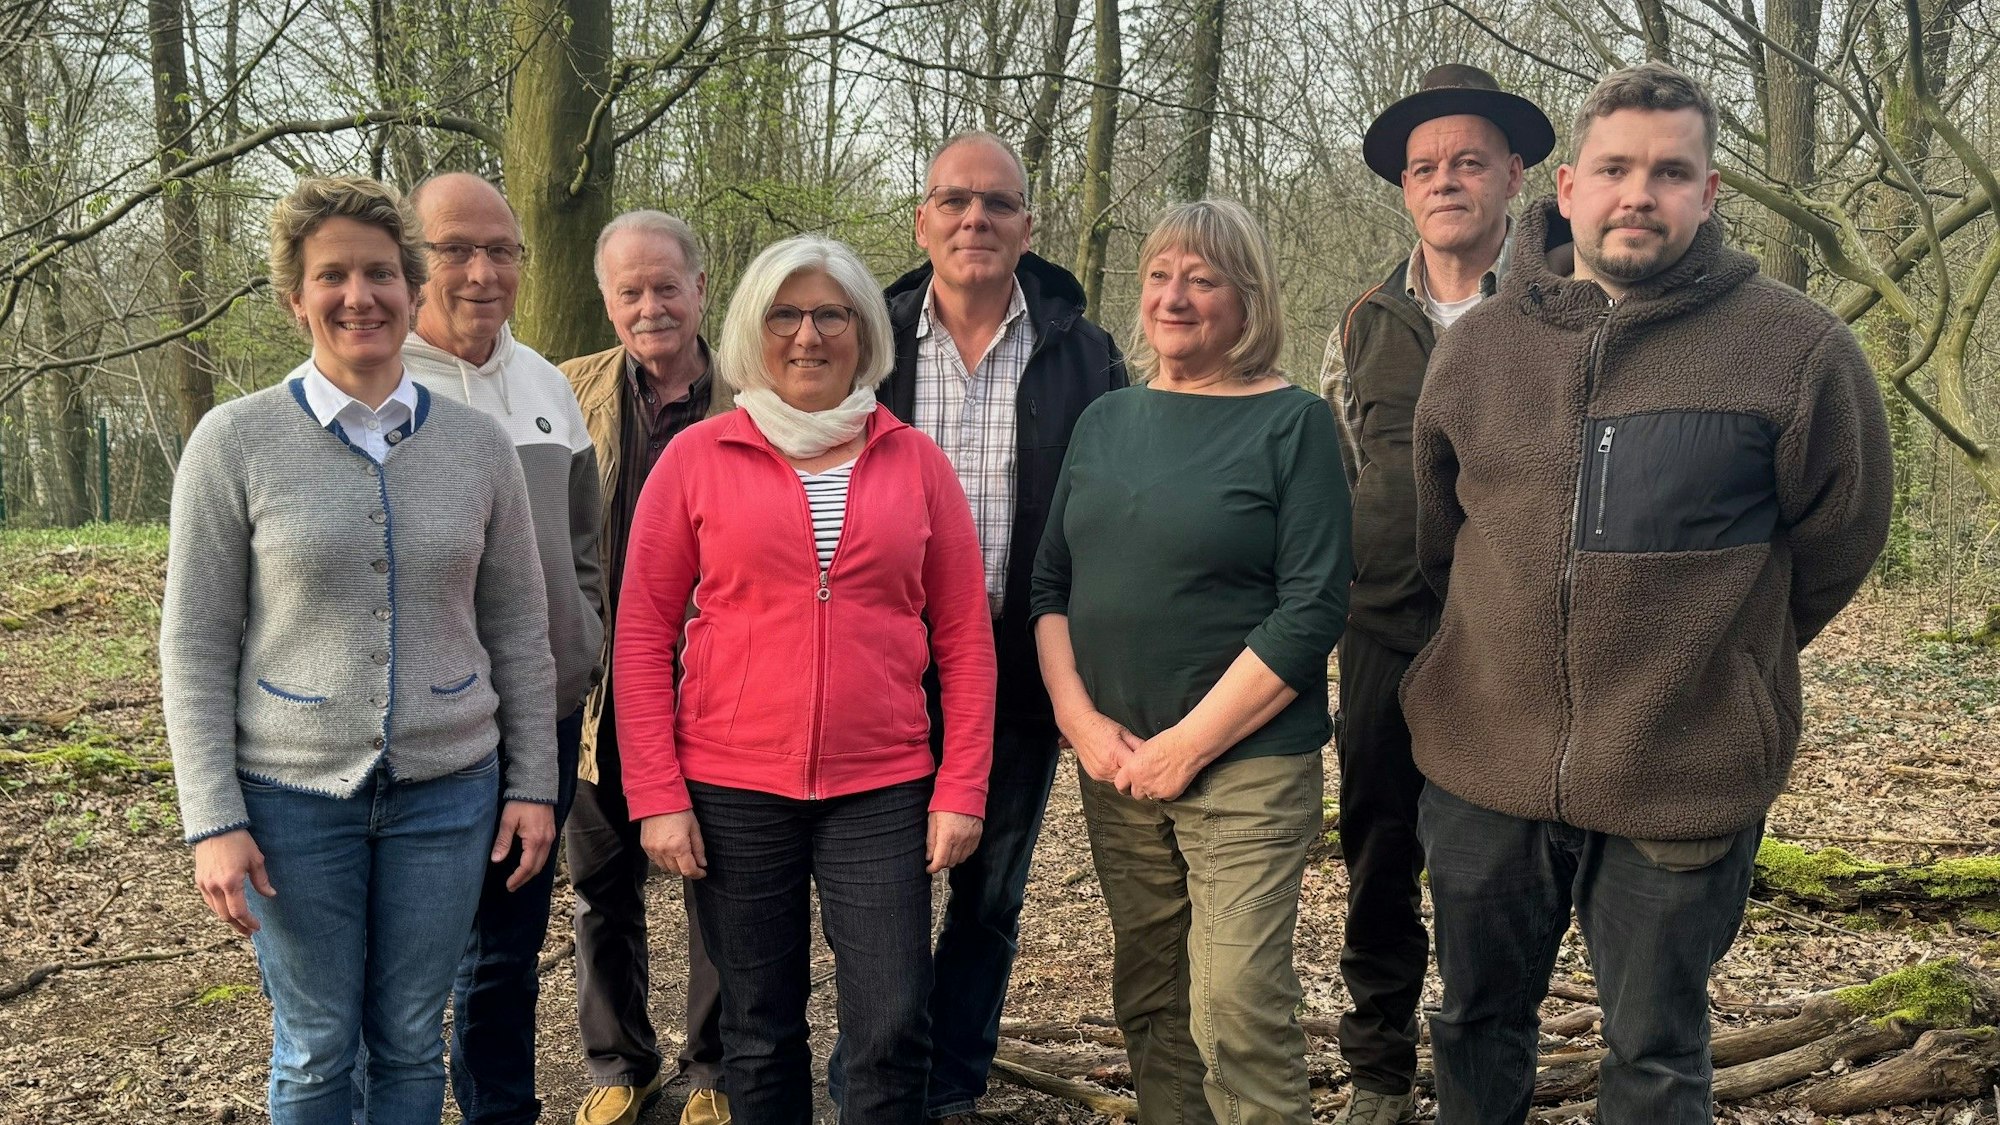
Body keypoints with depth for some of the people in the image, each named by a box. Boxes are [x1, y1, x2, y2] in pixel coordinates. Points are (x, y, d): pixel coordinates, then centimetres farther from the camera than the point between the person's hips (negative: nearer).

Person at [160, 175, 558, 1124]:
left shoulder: (477, 443, 1)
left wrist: (533, 783, 4)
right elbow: (197, 645, -4)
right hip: (292, 794, -1)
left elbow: (517, 629, 6)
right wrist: (213, 821, -8)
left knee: (411, 1039, 14)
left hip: (446, 789, 2)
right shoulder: (235, 441, -5)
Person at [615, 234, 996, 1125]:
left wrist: (961, 789, -1)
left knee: (893, 1030, 1)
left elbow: (964, 636, 5)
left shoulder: (914, 461, 4)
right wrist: (657, 796, -5)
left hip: (882, 792, 1)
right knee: (760, 1033, 12)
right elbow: (642, 632, 1)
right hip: (733, 791, 0)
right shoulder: (698, 459, 1)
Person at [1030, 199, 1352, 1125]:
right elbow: (1052, 585, 10)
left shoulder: (1292, 422, -4)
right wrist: (1080, 717, -5)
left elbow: (1311, 608, -11)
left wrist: (1190, 743, -14)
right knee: (1149, 996, 12)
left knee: (1236, 1010, -8)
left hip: (1247, 763, -5)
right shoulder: (1106, 420, 10)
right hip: (1115, 763, 5)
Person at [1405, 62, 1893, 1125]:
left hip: (1685, 784, -2)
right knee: (1478, 1026, 20)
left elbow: (1835, 541, 3)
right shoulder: (1475, 346, 1)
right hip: (1485, 765, 3)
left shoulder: (1799, 348, -9)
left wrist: (1703, 655, 8)